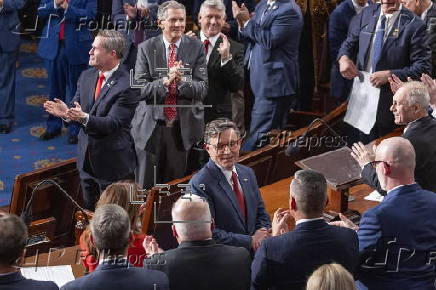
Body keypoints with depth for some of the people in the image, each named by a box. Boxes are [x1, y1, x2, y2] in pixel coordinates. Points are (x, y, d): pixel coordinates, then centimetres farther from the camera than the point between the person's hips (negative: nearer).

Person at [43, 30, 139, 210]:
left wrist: (85, 118, -38)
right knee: (88, 211, 17)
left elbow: (113, 124, -23)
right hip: (86, 161, 7)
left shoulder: (128, 85, -18)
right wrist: (66, 113, -15)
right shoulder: (86, 76, 6)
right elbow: (77, 108, 9)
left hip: (113, 164, -7)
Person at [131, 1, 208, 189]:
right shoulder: (146, 48, 2)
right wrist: (165, 82, -23)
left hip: (184, 128, 0)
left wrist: (183, 81, -23)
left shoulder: (196, 48, 3)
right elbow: (140, 89, -6)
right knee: (146, 186, 5)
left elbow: (202, 89, -4)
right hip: (151, 127, 0)